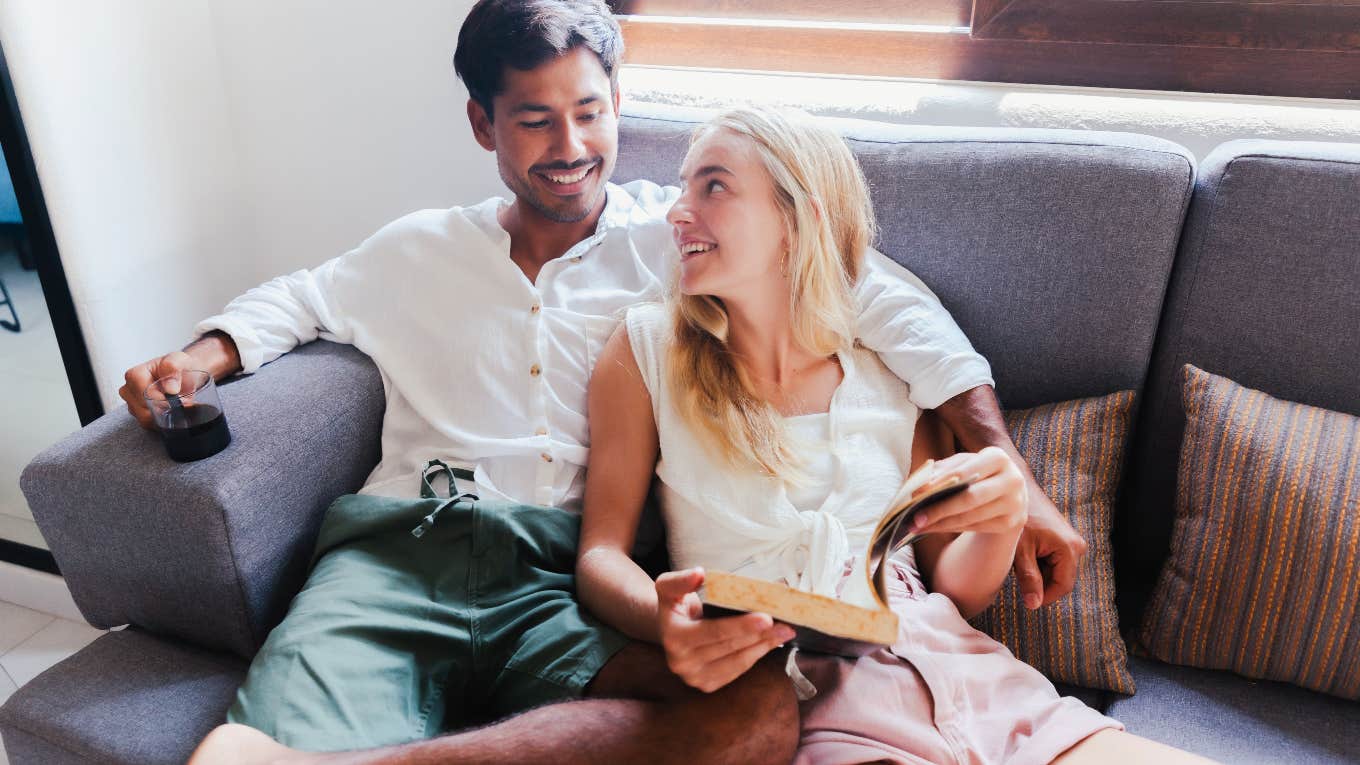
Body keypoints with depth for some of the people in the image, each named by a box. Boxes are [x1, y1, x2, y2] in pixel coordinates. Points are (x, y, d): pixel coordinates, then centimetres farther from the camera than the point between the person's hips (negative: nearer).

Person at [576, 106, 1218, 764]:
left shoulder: (891, 372, 10)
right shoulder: (648, 348, 6)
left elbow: (955, 591, 14)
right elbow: (601, 552, 1)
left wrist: (999, 523, -9)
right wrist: (664, 619, -22)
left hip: (958, 670, 4)